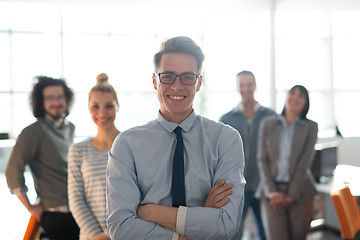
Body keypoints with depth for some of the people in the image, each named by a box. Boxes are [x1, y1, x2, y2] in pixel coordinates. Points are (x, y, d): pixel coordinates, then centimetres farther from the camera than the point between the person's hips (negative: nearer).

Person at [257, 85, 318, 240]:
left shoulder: (310, 127, 2)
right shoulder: (268, 124, 5)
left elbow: (305, 163, -4)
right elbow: (262, 160, 2)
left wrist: (291, 195, -8)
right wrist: (271, 191, -7)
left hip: (300, 192, 0)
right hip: (272, 191, 0)